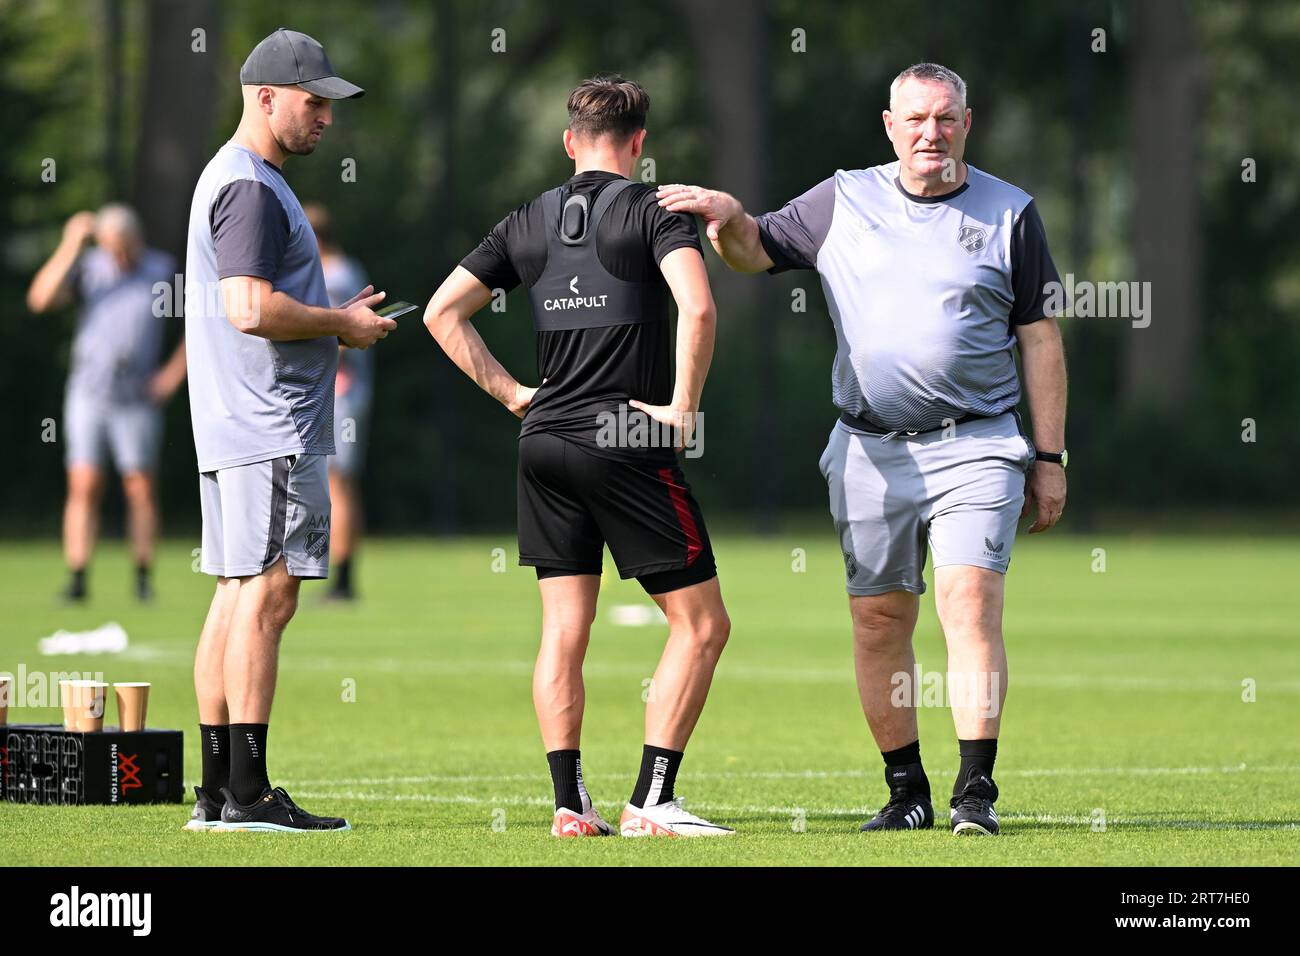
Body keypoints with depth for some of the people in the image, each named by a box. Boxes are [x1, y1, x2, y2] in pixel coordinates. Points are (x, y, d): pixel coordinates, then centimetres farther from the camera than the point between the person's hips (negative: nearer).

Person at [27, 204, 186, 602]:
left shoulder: (163, 270, 0)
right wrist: (70, 247, -18)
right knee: (83, 487, -5)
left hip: (137, 400, -1)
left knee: (142, 490, -1)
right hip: (87, 394, 1)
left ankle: (143, 580, 7)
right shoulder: (90, 267, 1)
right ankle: (77, 579, -5)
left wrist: (175, 371, 0)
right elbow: (39, 299, -12)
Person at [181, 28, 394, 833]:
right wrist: (342, 324, -11)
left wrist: (335, 318, 15)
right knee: (266, 594, -11)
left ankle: (217, 792, 12)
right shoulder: (250, 187, -13)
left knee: (238, 597, 10)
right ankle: (246, 794, -13)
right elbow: (251, 308, -23)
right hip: (270, 432, -11)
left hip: (233, 430, 11)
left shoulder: (236, 179, 20)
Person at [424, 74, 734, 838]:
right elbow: (698, 308, -21)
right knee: (701, 624, 1)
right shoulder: (655, 210, -5)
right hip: (628, 445, -5)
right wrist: (682, 407, -11)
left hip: (545, 440, 6)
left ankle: (570, 802, 5)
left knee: (564, 629, 9)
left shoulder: (528, 222, 11)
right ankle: (651, 802, -6)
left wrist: (511, 393, 11)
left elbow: (444, 311, 10)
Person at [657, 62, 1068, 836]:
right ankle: (907, 791, 12)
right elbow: (754, 251, 16)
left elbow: (1041, 342, 5)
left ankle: (976, 792, -17)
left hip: (975, 447, -3)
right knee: (879, 620, 2)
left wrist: (1050, 459, 1)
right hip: (870, 451, 3)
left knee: (971, 602, -16)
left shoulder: (1010, 214, 4)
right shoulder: (844, 202, 10)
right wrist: (729, 216, -9)